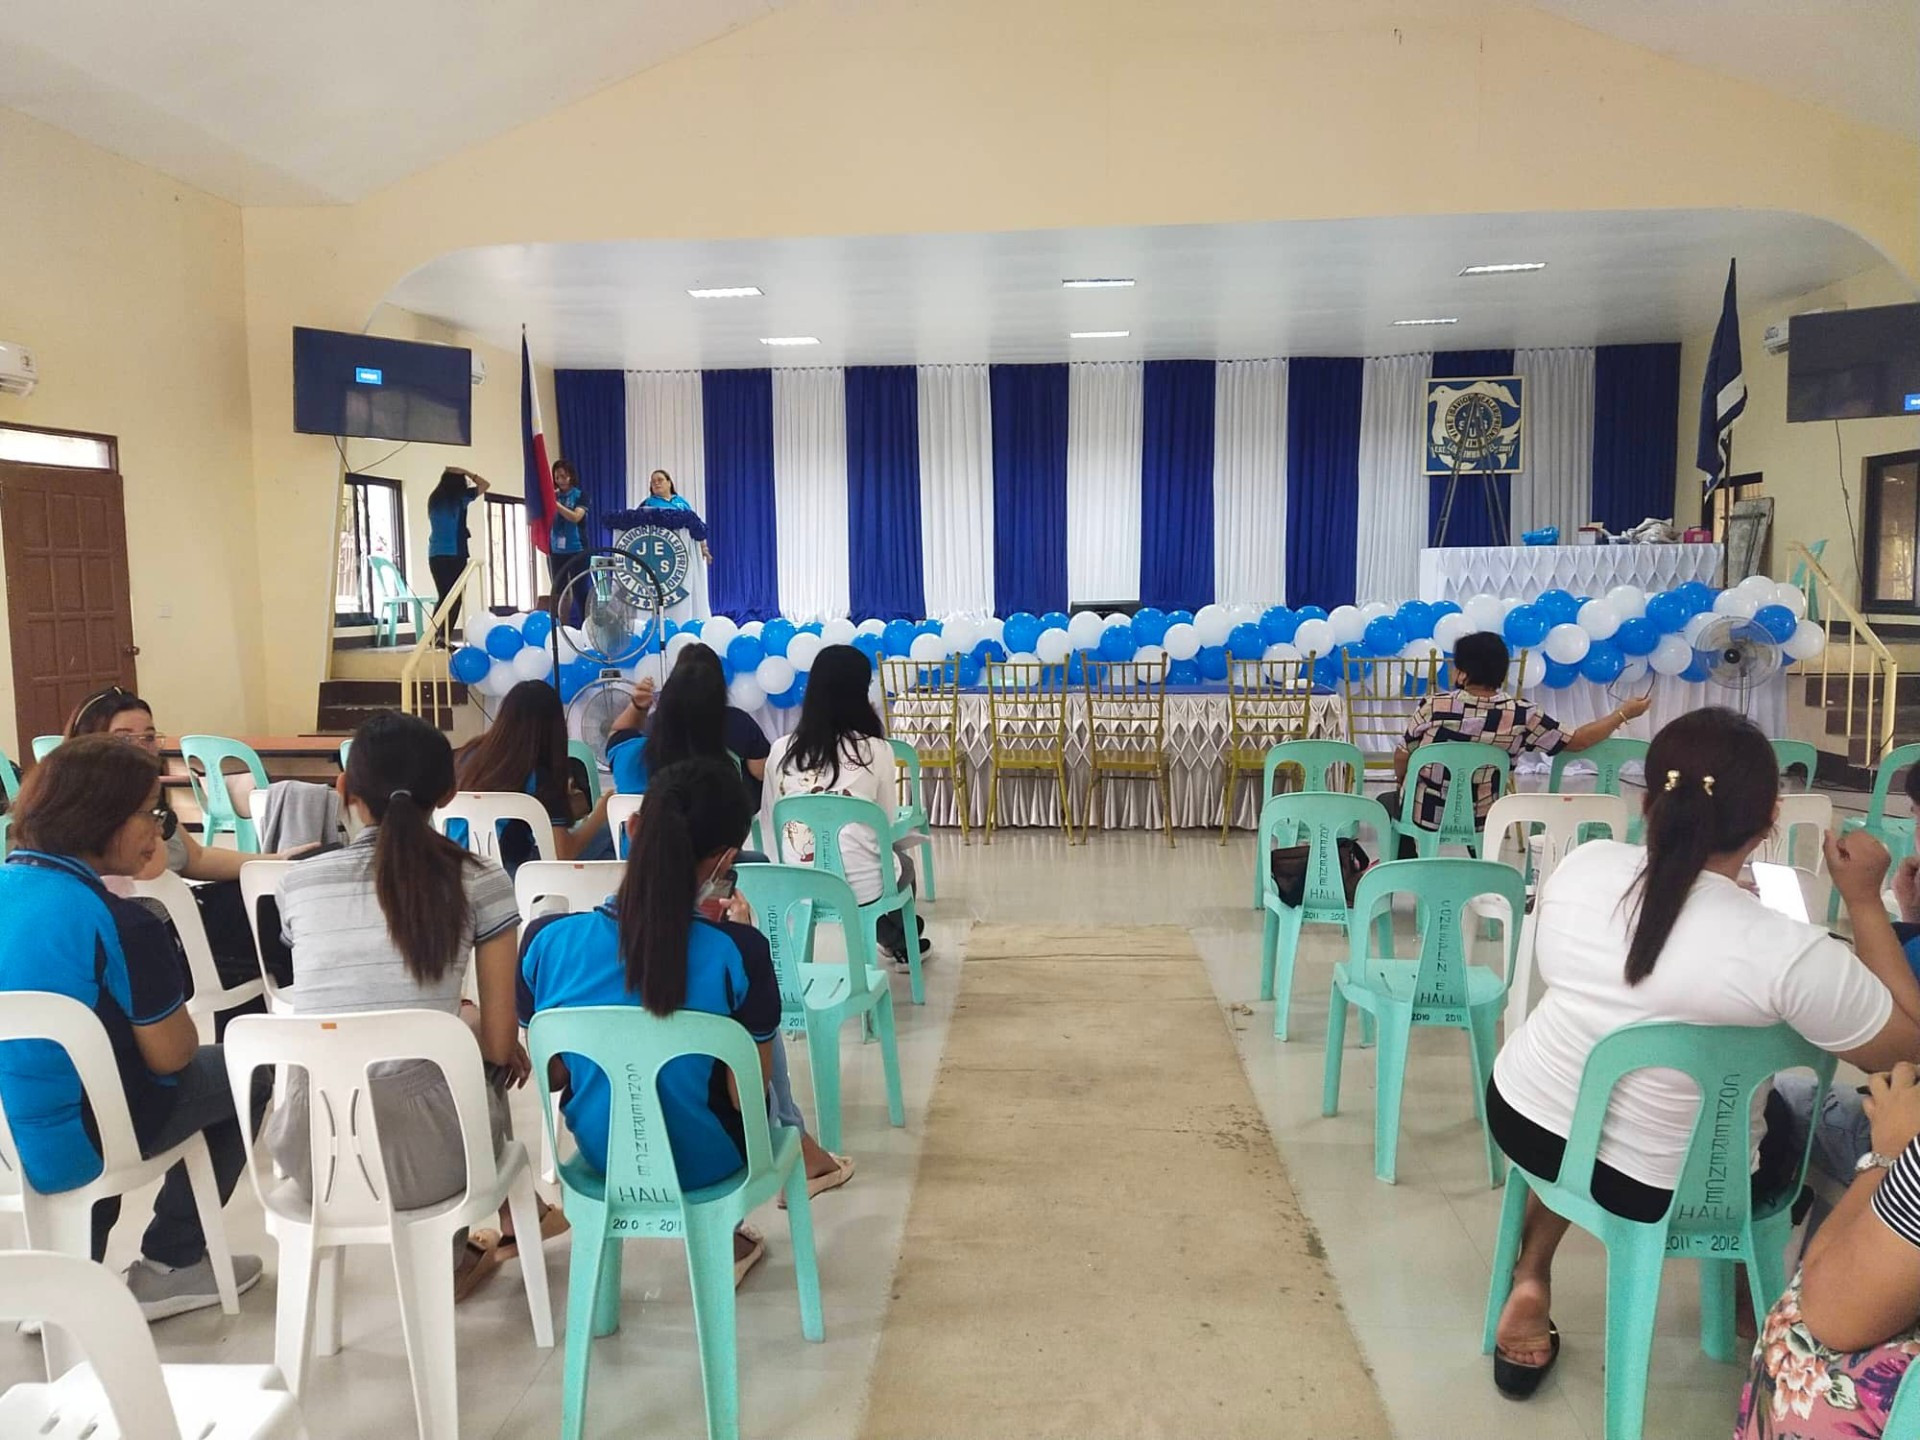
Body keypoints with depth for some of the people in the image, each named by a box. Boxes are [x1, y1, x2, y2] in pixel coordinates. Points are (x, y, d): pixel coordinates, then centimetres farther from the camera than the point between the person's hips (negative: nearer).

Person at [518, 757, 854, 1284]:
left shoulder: (546, 939, -20)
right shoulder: (735, 951, -28)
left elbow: (551, 1074, -4)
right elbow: (749, 1097, -15)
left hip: (603, 1156, 3)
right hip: (704, 1163, -3)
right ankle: (799, 1154, 47)